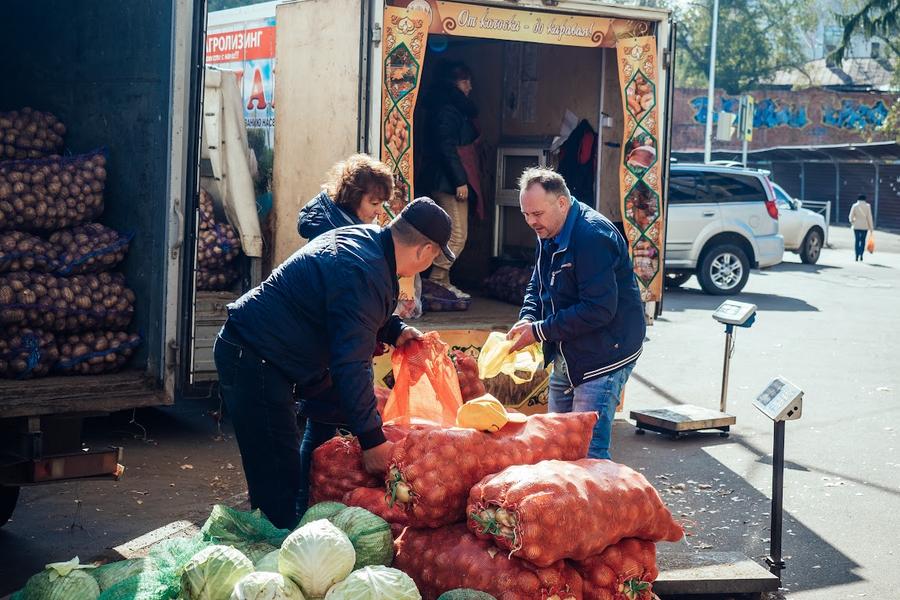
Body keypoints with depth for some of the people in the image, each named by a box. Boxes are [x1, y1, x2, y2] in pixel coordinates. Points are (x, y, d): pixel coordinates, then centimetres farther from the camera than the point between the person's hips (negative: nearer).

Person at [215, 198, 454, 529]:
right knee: (279, 476, -11)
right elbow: (350, 365, -26)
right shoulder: (364, 275, -26)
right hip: (251, 361, -11)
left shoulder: (367, 236, 5)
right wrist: (371, 438, -21)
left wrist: (395, 330, 7)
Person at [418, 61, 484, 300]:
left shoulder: (454, 108, 19)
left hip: (451, 181, 10)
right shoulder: (447, 109, -13)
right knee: (458, 235, -11)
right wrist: (460, 180, -21)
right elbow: (446, 146, -20)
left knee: (452, 235, 11)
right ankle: (435, 281, -8)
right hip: (449, 180, -10)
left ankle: (442, 282, 14)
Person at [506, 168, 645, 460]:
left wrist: (540, 331, -23)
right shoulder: (550, 235, 8)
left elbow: (599, 310, -28)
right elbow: (537, 286, 19)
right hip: (567, 359, 10)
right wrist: (527, 319, -4)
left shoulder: (593, 236, -23)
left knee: (589, 452, -11)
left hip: (603, 357, -10)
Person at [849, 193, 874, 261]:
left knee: (857, 240, 3)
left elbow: (851, 216, -1)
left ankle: (857, 256, -4)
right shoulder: (867, 206, -3)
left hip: (856, 226, 0)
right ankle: (861, 255, 2)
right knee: (863, 240, 10)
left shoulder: (855, 206, -3)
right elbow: (869, 217, -3)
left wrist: (852, 222, 20)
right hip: (865, 226, 0)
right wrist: (871, 227, 2)